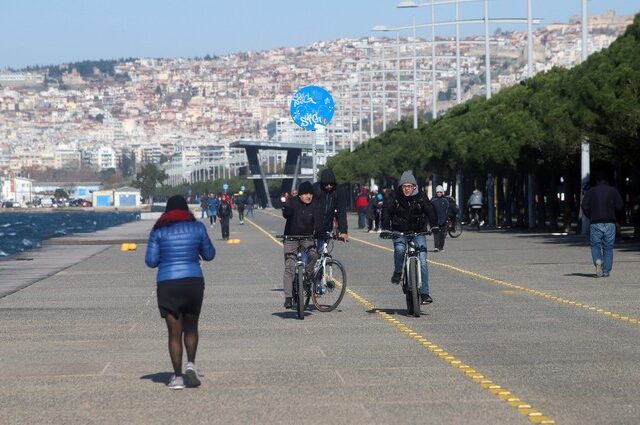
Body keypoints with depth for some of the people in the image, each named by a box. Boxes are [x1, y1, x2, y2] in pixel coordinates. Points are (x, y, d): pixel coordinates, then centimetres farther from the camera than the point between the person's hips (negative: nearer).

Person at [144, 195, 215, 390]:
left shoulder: (159, 231, 1)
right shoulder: (197, 228, 3)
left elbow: (151, 261, 0)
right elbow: (209, 255, 12)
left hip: (167, 284, -1)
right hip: (193, 281, 1)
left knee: (174, 333, 5)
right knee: (191, 327, 18)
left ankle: (177, 377, 4)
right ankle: (191, 364, 0)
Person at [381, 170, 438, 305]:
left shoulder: (420, 198, -2)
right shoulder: (396, 199, -3)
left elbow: (430, 211, -6)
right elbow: (386, 212, -6)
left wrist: (434, 226, -21)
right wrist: (385, 228, -21)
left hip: (418, 232, 0)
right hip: (400, 232, 0)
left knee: (422, 262, -11)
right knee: (399, 249, -33)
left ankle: (424, 293, -7)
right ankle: (397, 272, -4)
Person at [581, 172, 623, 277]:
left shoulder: (591, 191, 3)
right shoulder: (613, 191, 3)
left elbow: (585, 206, -5)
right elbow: (620, 206, -3)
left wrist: (591, 217, 9)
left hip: (595, 224, 0)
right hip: (610, 223, 0)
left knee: (595, 245, 6)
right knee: (608, 247, 7)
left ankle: (598, 261, -24)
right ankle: (606, 271, 4)